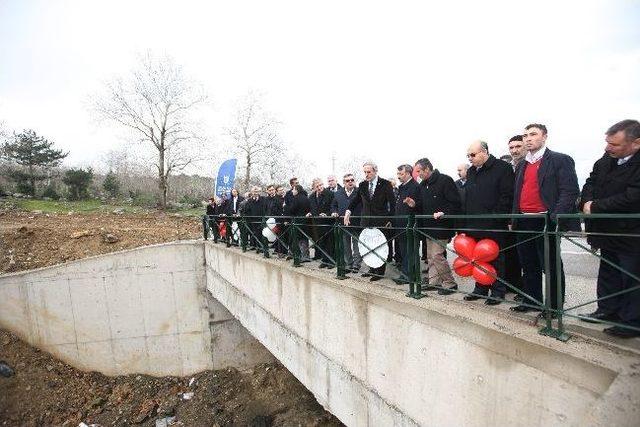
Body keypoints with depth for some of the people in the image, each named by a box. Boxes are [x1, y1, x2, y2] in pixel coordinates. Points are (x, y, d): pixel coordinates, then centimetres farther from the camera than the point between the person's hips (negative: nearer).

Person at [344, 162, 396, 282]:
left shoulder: (385, 184, -4)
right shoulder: (362, 185, 8)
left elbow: (392, 203, -3)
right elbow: (356, 200, 14)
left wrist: (390, 219, -7)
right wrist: (348, 211, 0)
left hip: (381, 221, -4)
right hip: (367, 221, 4)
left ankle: (380, 272, 13)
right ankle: (372, 269, 22)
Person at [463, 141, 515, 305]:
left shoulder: (502, 167, -4)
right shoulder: (471, 172, 17)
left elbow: (507, 196, -11)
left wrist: (496, 217, -17)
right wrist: (466, 219, 11)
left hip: (494, 225, -6)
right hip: (474, 224, 6)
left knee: (496, 258, 3)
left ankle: (498, 291, 15)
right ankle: (480, 289, 23)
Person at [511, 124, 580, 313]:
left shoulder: (560, 160, -2)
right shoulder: (521, 165, 18)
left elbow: (570, 191, -9)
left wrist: (555, 218, -19)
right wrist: (513, 219, 12)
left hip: (545, 222, -6)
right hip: (523, 223, 6)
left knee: (551, 266, 3)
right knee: (529, 265, 13)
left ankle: (555, 305, 16)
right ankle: (531, 301, 26)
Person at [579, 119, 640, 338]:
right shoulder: (605, 160, 3)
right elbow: (591, 182, 11)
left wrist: (595, 207, -18)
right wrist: (587, 201, -8)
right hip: (609, 232, 8)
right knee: (608, 273, 19)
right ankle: (608, 310, 34)